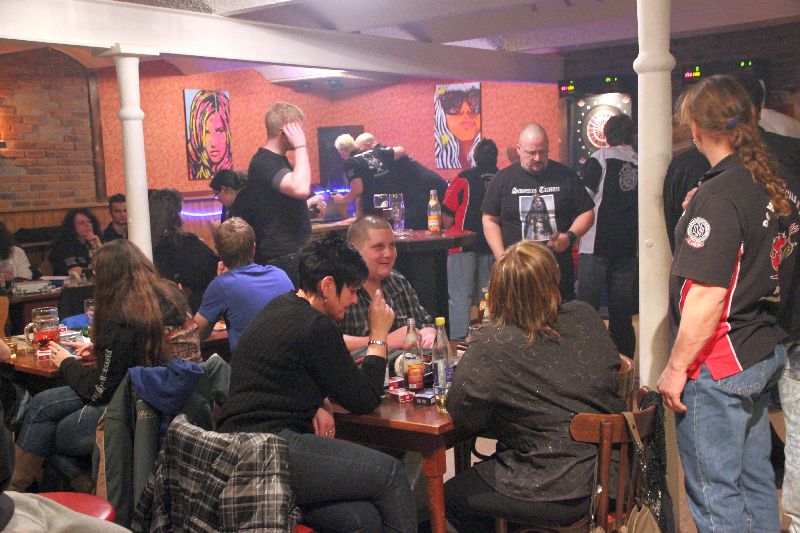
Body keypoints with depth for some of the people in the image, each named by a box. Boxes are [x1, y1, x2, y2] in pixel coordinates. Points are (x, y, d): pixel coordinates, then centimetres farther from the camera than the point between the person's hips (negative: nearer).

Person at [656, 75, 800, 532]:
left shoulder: (720, 195, -19)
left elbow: (708, 294, -23)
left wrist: (677, 367, -15)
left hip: (719, 363, -9)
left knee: (716, 494, 2)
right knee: (755, 481, 20)